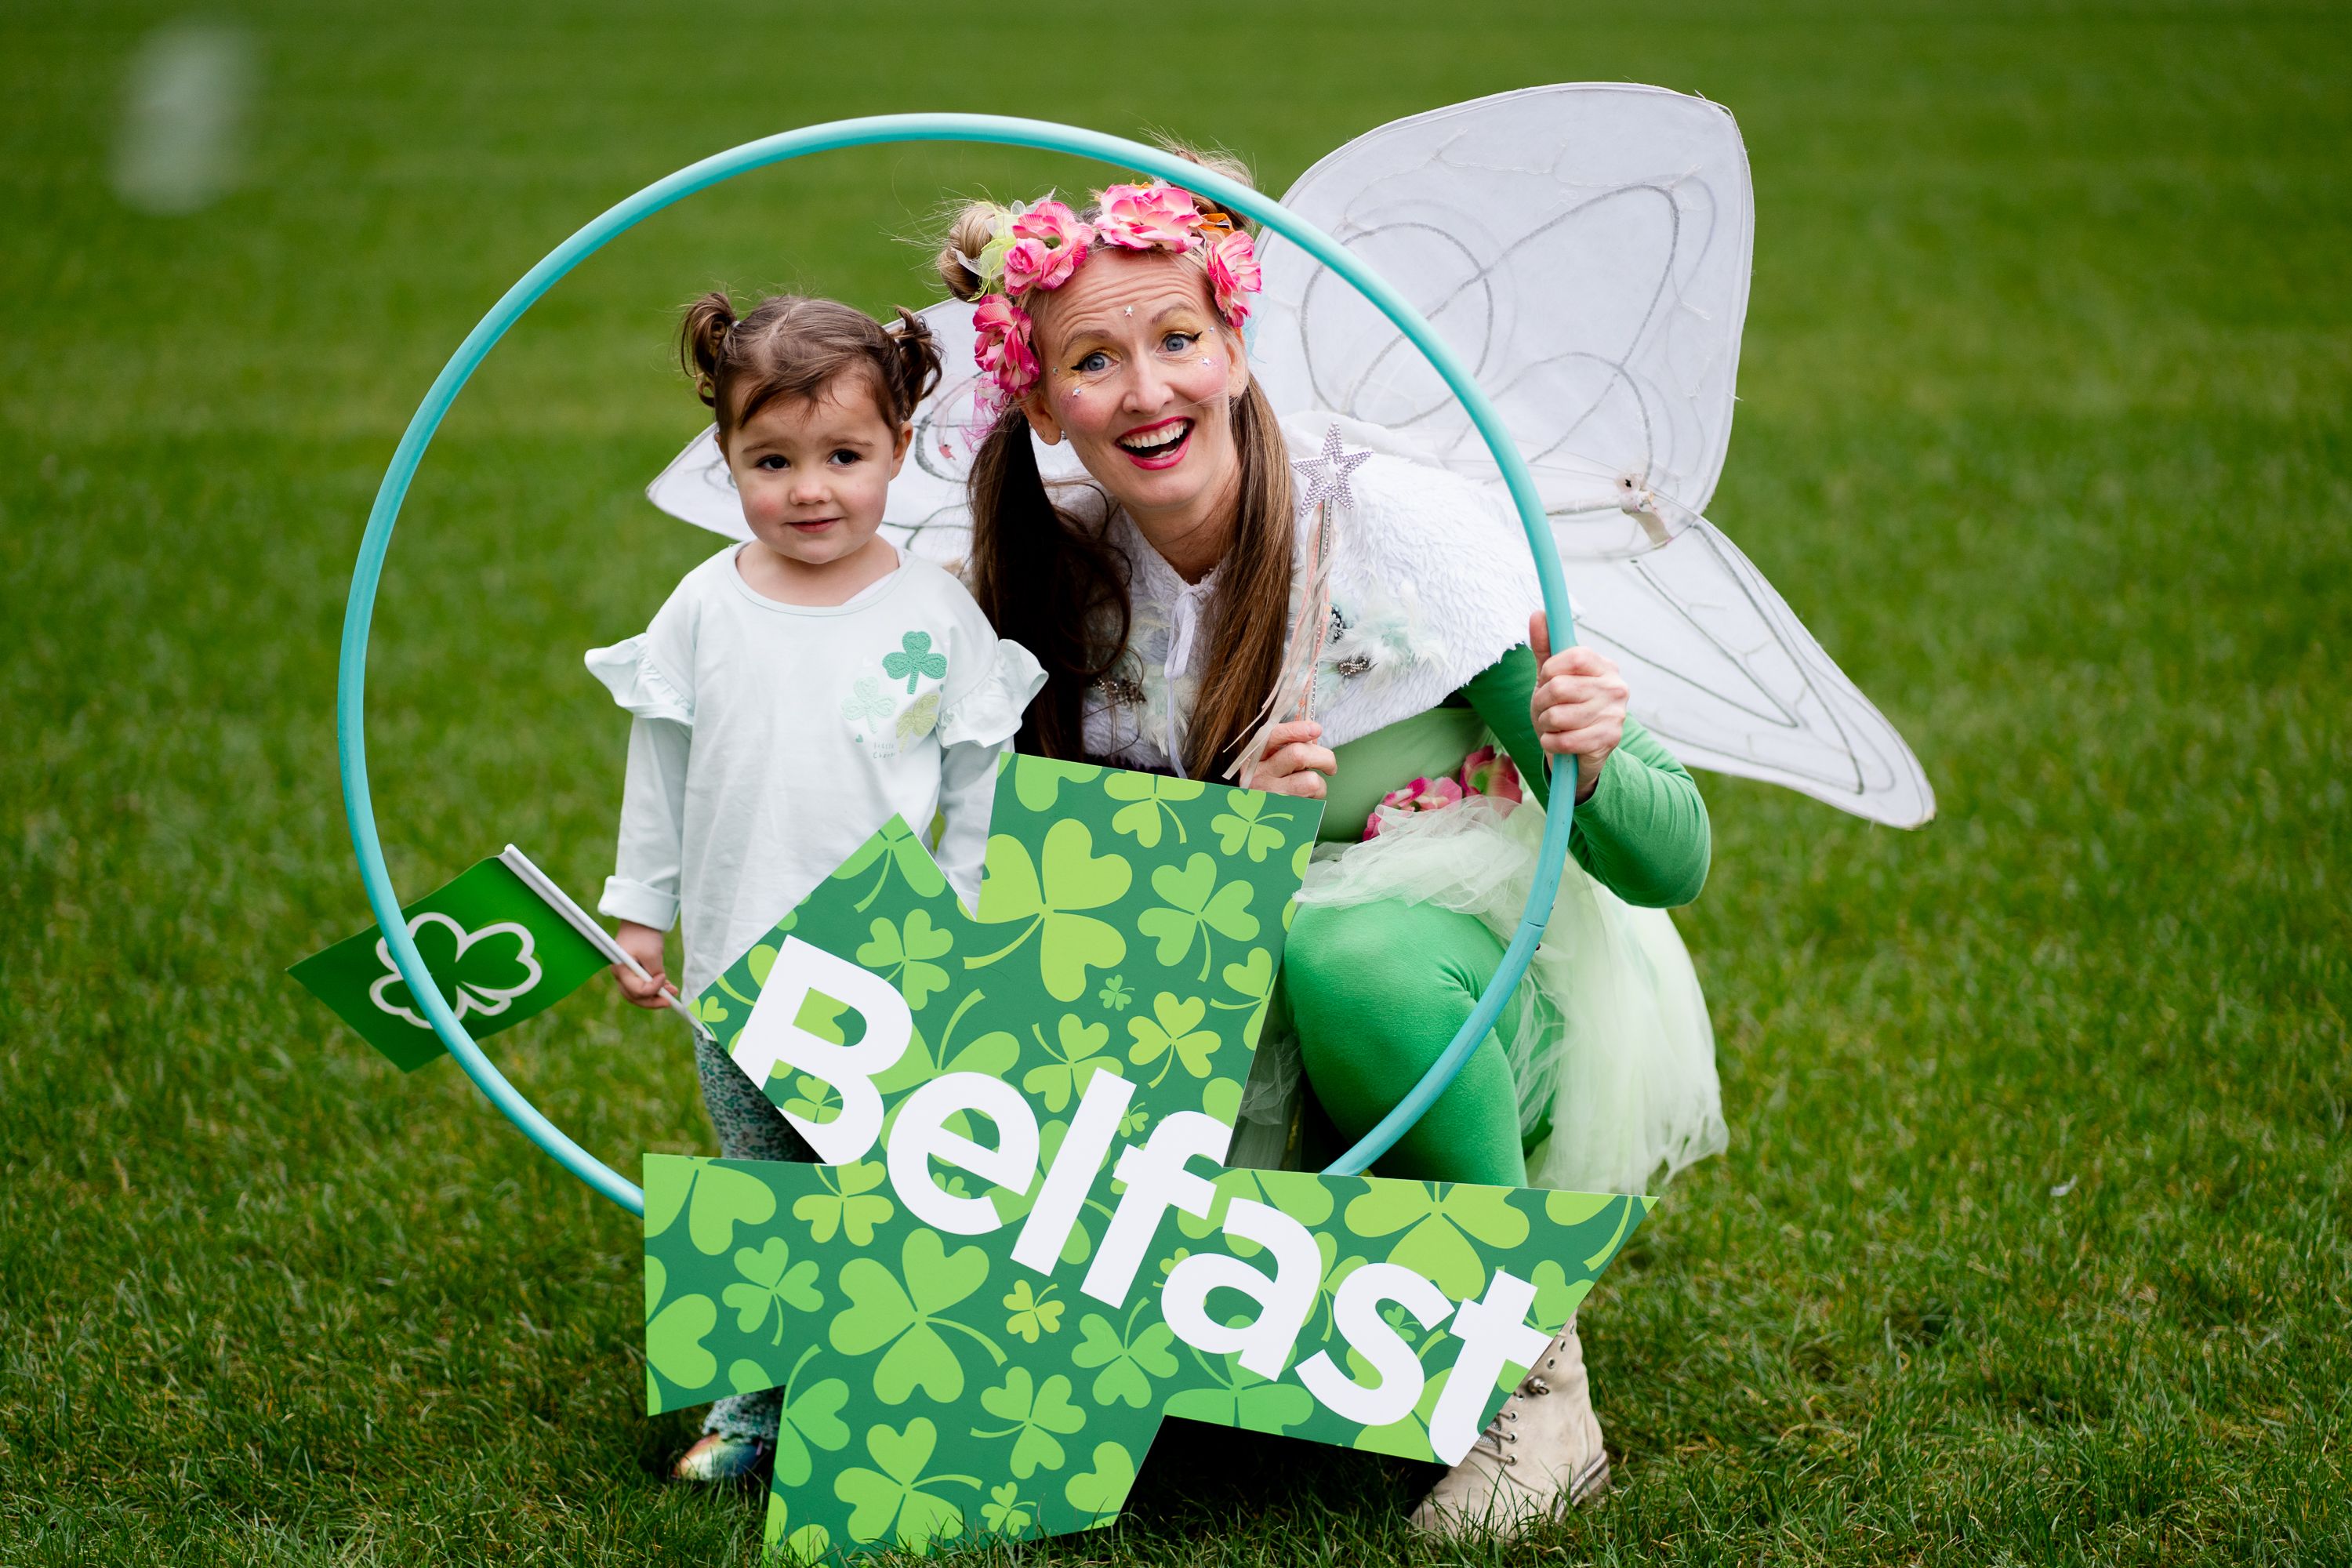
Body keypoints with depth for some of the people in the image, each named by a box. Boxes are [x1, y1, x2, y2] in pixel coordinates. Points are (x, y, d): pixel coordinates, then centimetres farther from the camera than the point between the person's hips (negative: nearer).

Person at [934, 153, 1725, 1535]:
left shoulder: (1399, 522, -19)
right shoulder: (1066, 582, -5)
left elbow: (1670, 866, -18)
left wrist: (1594, 763, -42)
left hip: (1508, 995, -4)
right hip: (1251, 1007, 4)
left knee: (1345, 954, -37)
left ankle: (1539, 1379, -17)